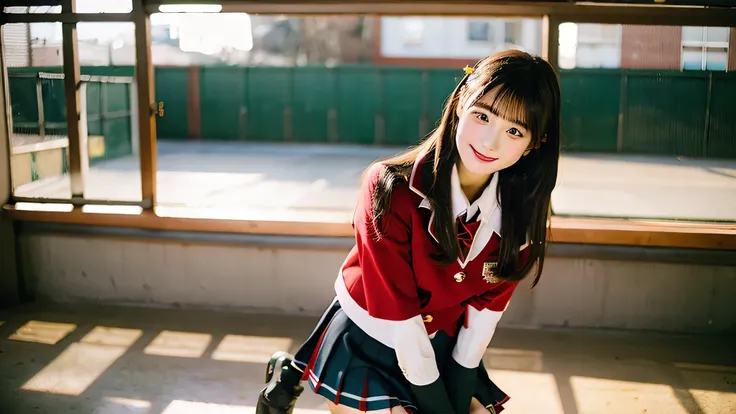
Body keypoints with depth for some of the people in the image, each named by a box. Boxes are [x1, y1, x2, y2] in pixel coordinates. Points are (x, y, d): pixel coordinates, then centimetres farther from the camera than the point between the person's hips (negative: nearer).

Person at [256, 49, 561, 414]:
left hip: (442, 353, 5)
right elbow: (397, 317, -24)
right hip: (368, 344, -4)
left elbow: (485, 310, -8)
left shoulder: (520, 214, -14)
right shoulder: (390, 189, -27)